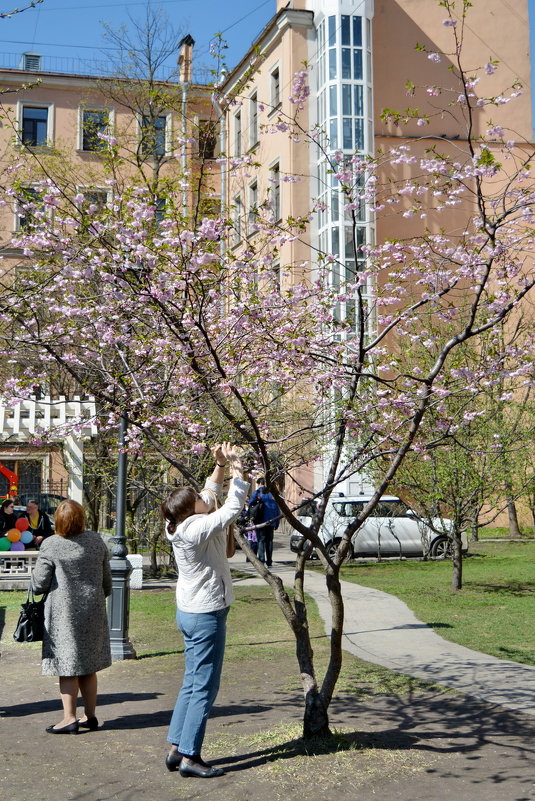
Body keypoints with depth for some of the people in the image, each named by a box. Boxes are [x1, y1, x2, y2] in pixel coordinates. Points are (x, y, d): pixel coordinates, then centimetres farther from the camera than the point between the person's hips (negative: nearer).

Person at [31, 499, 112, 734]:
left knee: (67, 667, 3)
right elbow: (107, 579, 9)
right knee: (88, 668, 14)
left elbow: (39, 585, -8)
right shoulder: (96, 541, 1)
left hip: (64, 613, -5)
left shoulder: (51, 546, -13)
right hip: (93, 612, 5)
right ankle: (90, 716, 20)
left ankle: (69, 718, 4)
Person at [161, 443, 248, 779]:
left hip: (190, 612, 10)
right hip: (206, 615, -10)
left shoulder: (183, 526, 4)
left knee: (192, 684, 16)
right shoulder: (198, 528, -21)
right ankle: (189, 756, 2)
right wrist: (238, 469, -12)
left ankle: (177, 749, 20)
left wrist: (221, 466, 10)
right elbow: (233, 508, -20)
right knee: (205, 688, -2)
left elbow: (211, 494, 17)